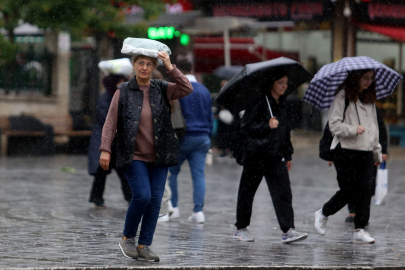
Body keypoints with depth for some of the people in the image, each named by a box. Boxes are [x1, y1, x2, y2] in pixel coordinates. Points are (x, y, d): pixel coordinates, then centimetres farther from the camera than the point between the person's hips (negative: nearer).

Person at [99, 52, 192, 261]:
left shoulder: (162, 90, 7)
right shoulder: (123, 92, 0)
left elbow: (187, 89, -6)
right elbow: (110, 122, -2)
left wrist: (171, 68, -13)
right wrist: (105, 149, -9)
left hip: (158, 157, 4)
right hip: (133, 156, -3)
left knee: (155, 200, 0)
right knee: (142, 195, -17)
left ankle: (144, 246, 7)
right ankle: (127, 239, 4)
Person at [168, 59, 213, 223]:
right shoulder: (204, 91, 13)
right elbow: (210, 117, 17)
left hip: (183, 137, -5)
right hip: (202, 138, 5)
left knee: (172, 171, 9)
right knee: (199, 174, 1)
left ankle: (173, 207, 8)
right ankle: (198, 211, -6)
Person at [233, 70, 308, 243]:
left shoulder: (283, 105, 13)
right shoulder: (259, 104, -9)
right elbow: (244, 127, -14)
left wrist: (288, 155, 21)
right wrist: (267, 125, -22)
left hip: (276, 156, 5)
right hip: (256, 155, -5)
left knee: (283, 192, -8)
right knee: (247, 192, 6)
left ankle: (288, 230, -14)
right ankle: (241, 228, 20)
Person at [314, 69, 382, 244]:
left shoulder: (369, 99, 16)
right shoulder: (343, 97, -6)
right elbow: (334, 124, -11)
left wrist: (377, 152, 24)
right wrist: (353, 130, -25)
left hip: (365, 152, 6)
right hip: (346, 151, -6)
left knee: (363, 190, -1)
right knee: (348, 190, -5)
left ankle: (360, 230, 2)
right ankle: (323, 214, 19)